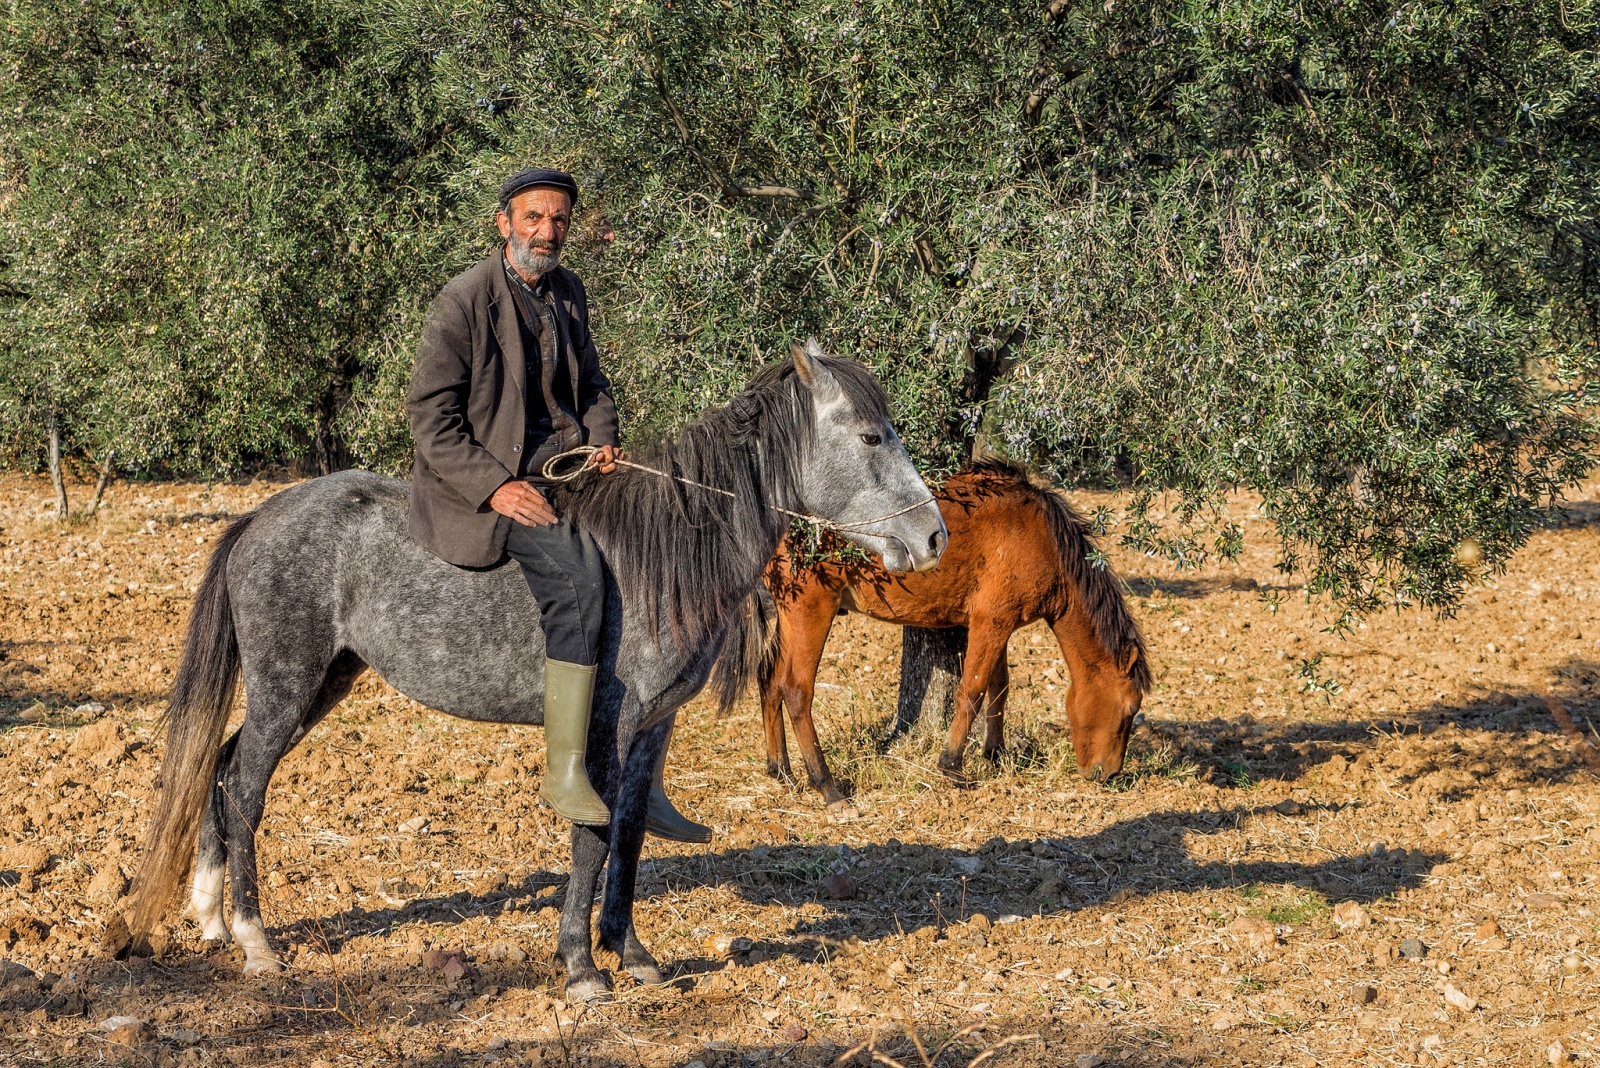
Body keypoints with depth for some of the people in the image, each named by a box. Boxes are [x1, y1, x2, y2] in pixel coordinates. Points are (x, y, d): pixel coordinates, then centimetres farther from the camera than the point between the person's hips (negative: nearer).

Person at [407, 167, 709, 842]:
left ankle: (643, 782, 1)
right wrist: (494, 485, -21)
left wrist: (602, 440, 3)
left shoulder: (567, 293, 11)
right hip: (481, 484, -8)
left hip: (565, 469, 8)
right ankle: (566, 774, -29)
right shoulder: (464, 300, -10)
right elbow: (430, 414, -11)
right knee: (577, 572, -33)